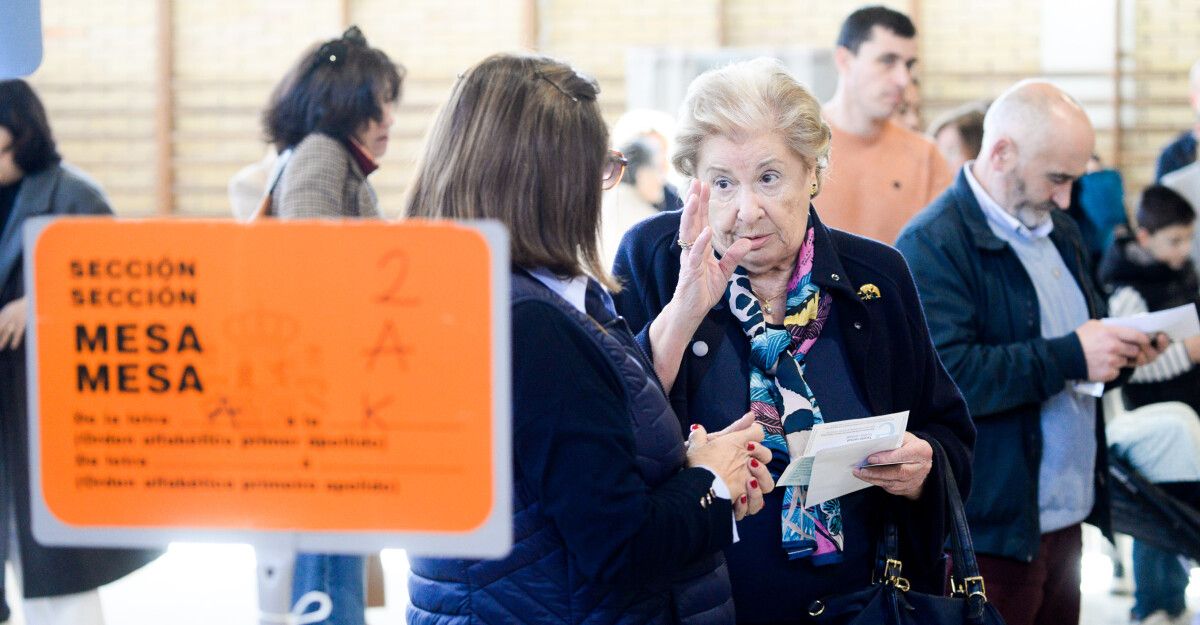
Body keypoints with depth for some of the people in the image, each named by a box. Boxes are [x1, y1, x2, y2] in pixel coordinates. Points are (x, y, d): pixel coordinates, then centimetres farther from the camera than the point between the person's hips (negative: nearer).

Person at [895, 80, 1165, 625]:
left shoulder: (1059, 232, 15)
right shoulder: (932, 245, -13)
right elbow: (939, 376, -24)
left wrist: (1119, 349, 2)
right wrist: (1070, 357, -24)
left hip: (1066, 521, 8)